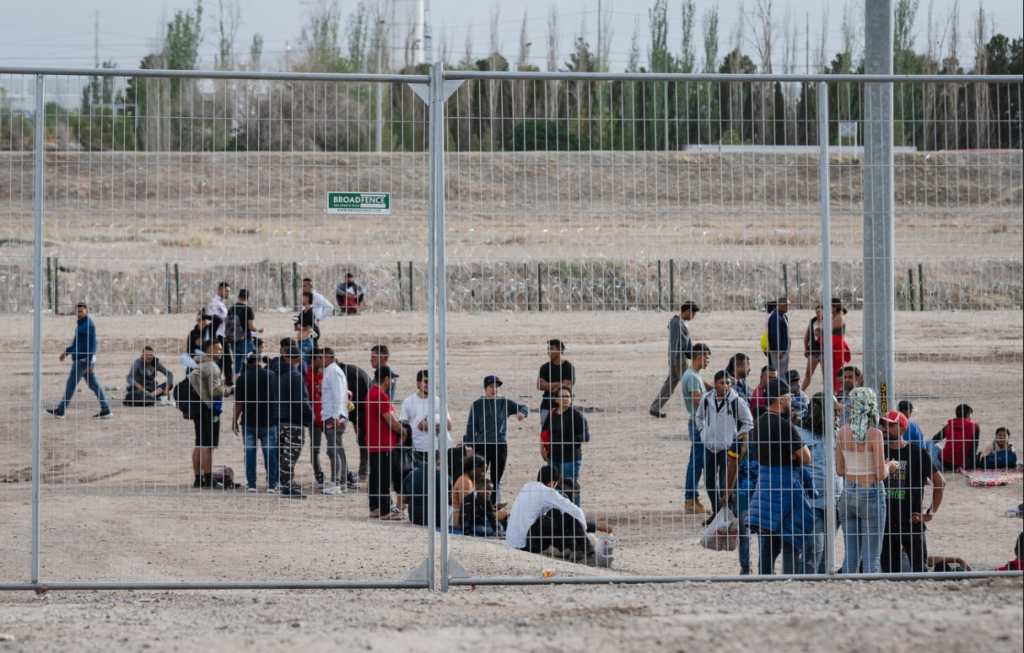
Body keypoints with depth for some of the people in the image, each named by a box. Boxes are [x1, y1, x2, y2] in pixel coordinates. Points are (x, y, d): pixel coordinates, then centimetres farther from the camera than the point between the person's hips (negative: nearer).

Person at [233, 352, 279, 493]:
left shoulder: (242, 378, -5)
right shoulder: (271, 376, -1)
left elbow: (239, 403, -5)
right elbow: (277, 397, 9)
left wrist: (235, 420, 4)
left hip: (249, 421, -1)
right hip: (268, 421, 1)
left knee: (250, 453, 5)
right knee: (270, 452, 5)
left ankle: (251, 484, 3)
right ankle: (272, 484, 4)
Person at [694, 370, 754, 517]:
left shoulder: (737, 401, -8)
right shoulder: (706, 399, 2)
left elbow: (748, 422, 3)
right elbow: (699, 417, 21)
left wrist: (737, 438, -2)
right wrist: (703, 433, 11)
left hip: (728, 448, -4)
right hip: (709, 446, 4)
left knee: (725, 484, -10)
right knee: (709, 481, 11)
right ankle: (716, 512, 25)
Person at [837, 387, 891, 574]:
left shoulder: (843, 431, 1)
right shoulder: (874, 434, -13)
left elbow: (839, 470, 7)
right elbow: (881, 474, -13)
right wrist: (888, 467, 7)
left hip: (848, 493, 5)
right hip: (871, 493, -5)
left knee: (851, 553, 11)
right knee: (872, 555, -1)